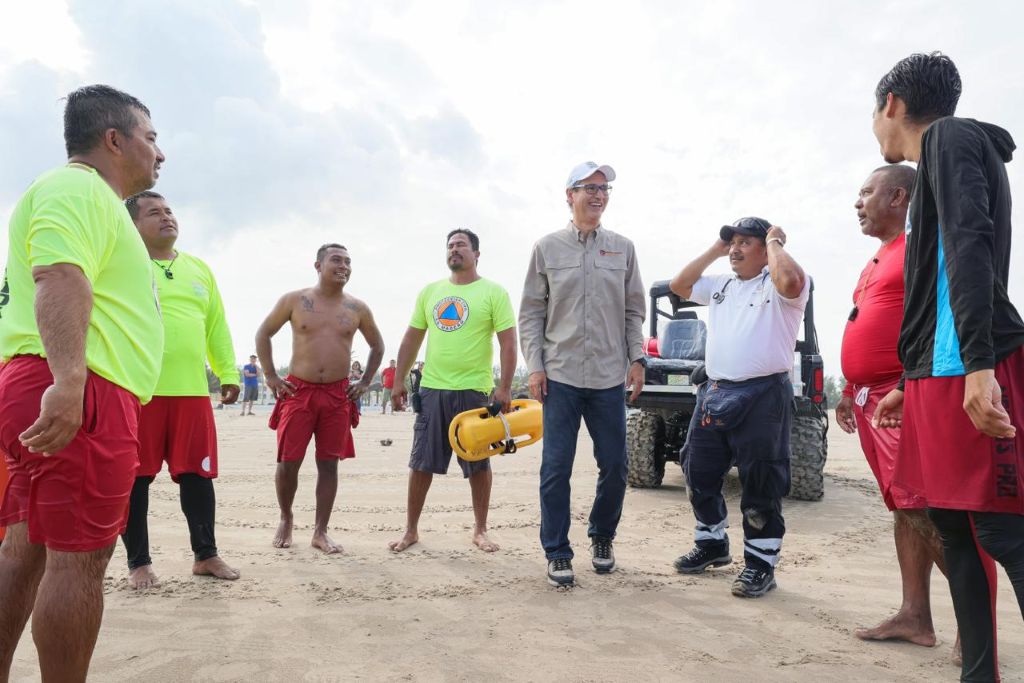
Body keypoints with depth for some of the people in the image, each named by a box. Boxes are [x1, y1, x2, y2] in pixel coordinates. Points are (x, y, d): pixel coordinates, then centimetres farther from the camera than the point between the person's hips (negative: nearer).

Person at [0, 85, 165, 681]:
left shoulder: (86, 197, 27)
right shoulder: (79, 187, -6)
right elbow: (59, 279, -23)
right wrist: (68, 379, -34)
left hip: (57, 396, 11)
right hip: (81, 397, -11)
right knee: (79, 557, -6)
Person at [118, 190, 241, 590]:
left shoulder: (199, 268, 18)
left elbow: (217, 326, 18)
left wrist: (228, 373, 12)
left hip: (192, 390, 4)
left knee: (197, 473, 7)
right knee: (135, 477, 4)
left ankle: (205, 555, 20)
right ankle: (139, 562, 18)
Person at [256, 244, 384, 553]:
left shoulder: (357, 308, 5)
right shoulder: (294, 300, 1)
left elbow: (377, 345, 18)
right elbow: (263, 333, 9)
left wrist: (365, 382, 10)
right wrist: (270, 376, 2)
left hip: (338, 395, 1)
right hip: (298, 391, -1)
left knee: (328, 464, 3)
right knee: (288, 462, 0)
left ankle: (320, 532, 13)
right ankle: (286, 519, 24)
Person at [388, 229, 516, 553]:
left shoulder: (494, 292, -3)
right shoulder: (429, 291, 11)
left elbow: (508, 343, -7)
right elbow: (412, 339, 14)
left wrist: (504, 387, -15)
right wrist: (399, 380, 9)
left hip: (474, 390, -3)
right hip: (432, 389, 4)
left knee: (478, 465, 7)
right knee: (421, 463, 8)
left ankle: (480, 530, 22)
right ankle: (411, 529, 20)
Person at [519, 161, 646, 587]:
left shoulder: (622, 248, 10)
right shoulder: (547, 248, 4)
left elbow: (634, 310, 12)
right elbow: (531, 313, 3)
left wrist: (636, 359, 3)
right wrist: (535, 366, -4)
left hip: (610, 377, 2)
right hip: (560, 376, -2)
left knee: (614, 465, 7)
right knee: (556, 468, -1)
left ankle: (602, 538, 30)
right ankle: (557, 553, 13)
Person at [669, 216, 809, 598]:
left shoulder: (777, 285, -5)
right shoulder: (720, 284, 17)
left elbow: (791, 280, -28)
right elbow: (678, 285, 17)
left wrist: (775, 243, -10)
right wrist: (714, 250, 12)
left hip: (762, 395, -7)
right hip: (714, 392, 8)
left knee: (760, 485, 0)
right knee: (699, 474, 14)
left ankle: (761, 565, 12)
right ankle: (712, 544, 32)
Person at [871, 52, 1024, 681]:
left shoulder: (951, 136, -1)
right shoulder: (944, 155, 26)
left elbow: (971, 246, -18)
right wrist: (909, 385, 28)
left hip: (969, 373, -9)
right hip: (937, 374, 9)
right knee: (954, 527, 9)